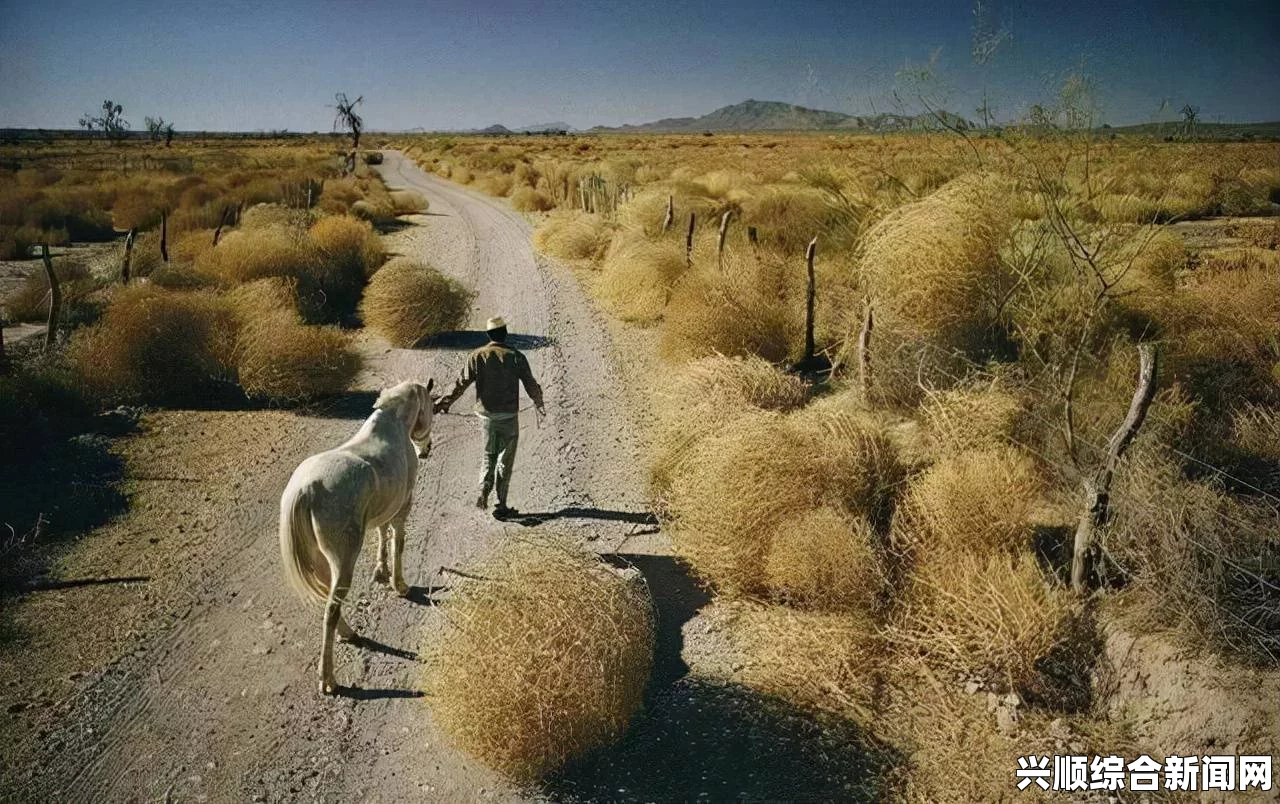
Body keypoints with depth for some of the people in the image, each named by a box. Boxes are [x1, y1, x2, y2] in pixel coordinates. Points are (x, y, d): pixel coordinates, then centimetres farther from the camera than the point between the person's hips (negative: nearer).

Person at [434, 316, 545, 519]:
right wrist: (539, 404, 18)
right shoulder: (516, 357, -7)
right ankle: (501, 505, 9)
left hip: (487, 415, 2)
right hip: (509, 417, -2)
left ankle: (484, 492, 1)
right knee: (506, 460, 7)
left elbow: (461, 384, -3)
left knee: (489, 456, 20)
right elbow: (531, 385, 0)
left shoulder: (477, 356, -3)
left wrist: (442, 403, 8)